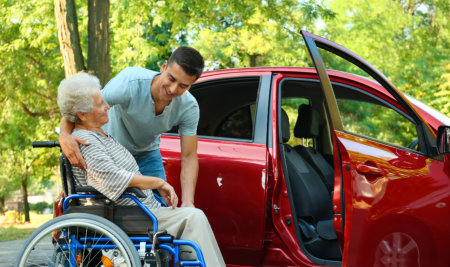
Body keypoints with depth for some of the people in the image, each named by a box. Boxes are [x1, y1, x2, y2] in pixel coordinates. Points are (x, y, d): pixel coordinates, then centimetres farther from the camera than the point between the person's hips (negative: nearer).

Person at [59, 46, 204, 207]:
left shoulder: (189, 107, -24)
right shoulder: (130, 83, -37)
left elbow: (189, 158, -20)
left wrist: (188, 201, -36)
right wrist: (65, 136, -54)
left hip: (147, 155, 3)